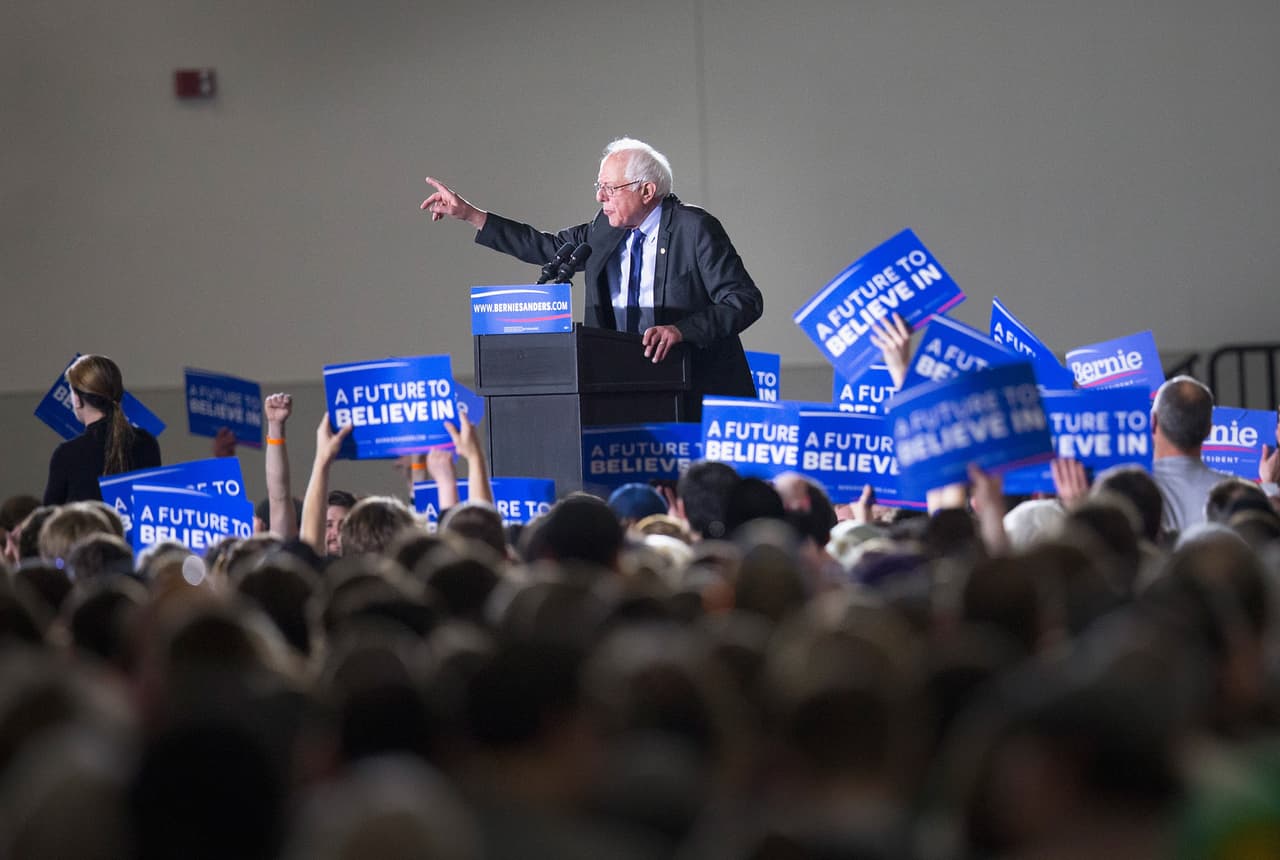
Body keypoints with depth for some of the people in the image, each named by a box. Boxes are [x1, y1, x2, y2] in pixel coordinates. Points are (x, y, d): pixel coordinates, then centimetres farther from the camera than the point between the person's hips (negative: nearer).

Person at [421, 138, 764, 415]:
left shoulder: (695, 228, -11)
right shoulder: (606, 229, 9)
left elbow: (745, 302, -14)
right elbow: (547, 247, 22)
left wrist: (680, 330, -28)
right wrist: (469, 214, 20)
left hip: (699, 397, -5)